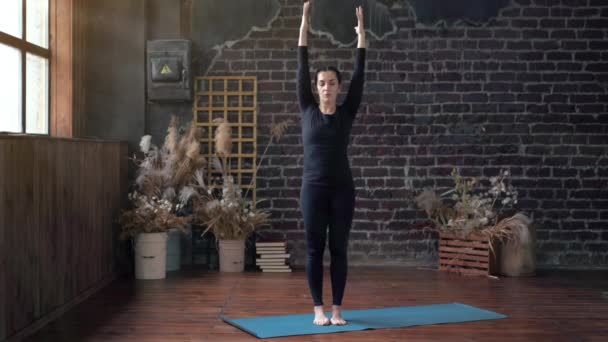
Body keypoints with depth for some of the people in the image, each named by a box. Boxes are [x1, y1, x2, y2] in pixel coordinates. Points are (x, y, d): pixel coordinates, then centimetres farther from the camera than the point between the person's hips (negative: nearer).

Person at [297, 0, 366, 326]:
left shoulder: (347, 112, 4)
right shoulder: (307, 110, 3)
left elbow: (359, 73, 2)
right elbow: (301, 68, 1)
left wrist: (361, 33, 1)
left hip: (342, 188, 1)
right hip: (313, 187, -1)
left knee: (339, 249, 6)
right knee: (315, 249, 4)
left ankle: (337, 308, 15)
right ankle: (318, 309, 14)